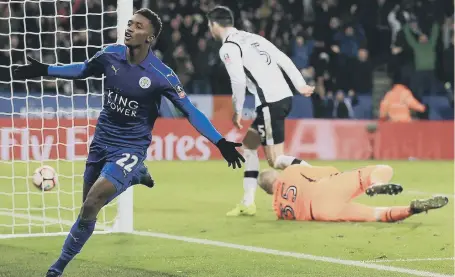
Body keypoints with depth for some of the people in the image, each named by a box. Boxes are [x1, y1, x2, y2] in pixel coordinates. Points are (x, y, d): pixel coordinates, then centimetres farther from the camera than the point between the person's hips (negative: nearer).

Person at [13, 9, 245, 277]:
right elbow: (83, 69, 14)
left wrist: (220, 142, -23)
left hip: (130, 148, -6)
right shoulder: (110, 55, -7)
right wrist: (43, 70, 10)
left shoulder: (161, 75, -20)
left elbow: (190, 111, -15)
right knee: (89, 204, 16)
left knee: (90, 207, -18)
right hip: (102, 142, 6)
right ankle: (136, 175, 42)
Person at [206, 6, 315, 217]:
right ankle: (248, 203, 19)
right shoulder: (252, 38, 19)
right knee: (249, 144, 20)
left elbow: (239, 81, -16)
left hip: (271, 102, -9)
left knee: (275, 160, -6)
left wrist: (237, 111, -3)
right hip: (284, 96, 9)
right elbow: (283, 59, 17)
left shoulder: (228, 48, -6)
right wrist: (300, 86, 20)